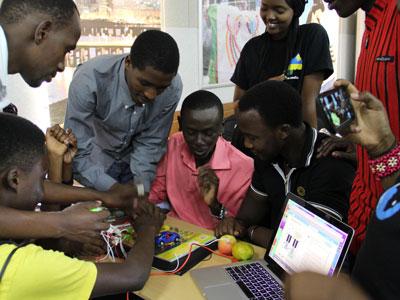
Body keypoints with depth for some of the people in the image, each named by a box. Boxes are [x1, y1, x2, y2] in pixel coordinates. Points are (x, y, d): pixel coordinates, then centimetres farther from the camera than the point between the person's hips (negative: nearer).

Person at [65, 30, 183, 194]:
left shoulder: (172, 87, -24)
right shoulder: (89, 80, -34)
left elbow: (150, 144, -15)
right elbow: (78, 154, -30)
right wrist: (114, 189, -40)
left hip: (135, 164, 2)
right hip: (95, 164, -2)